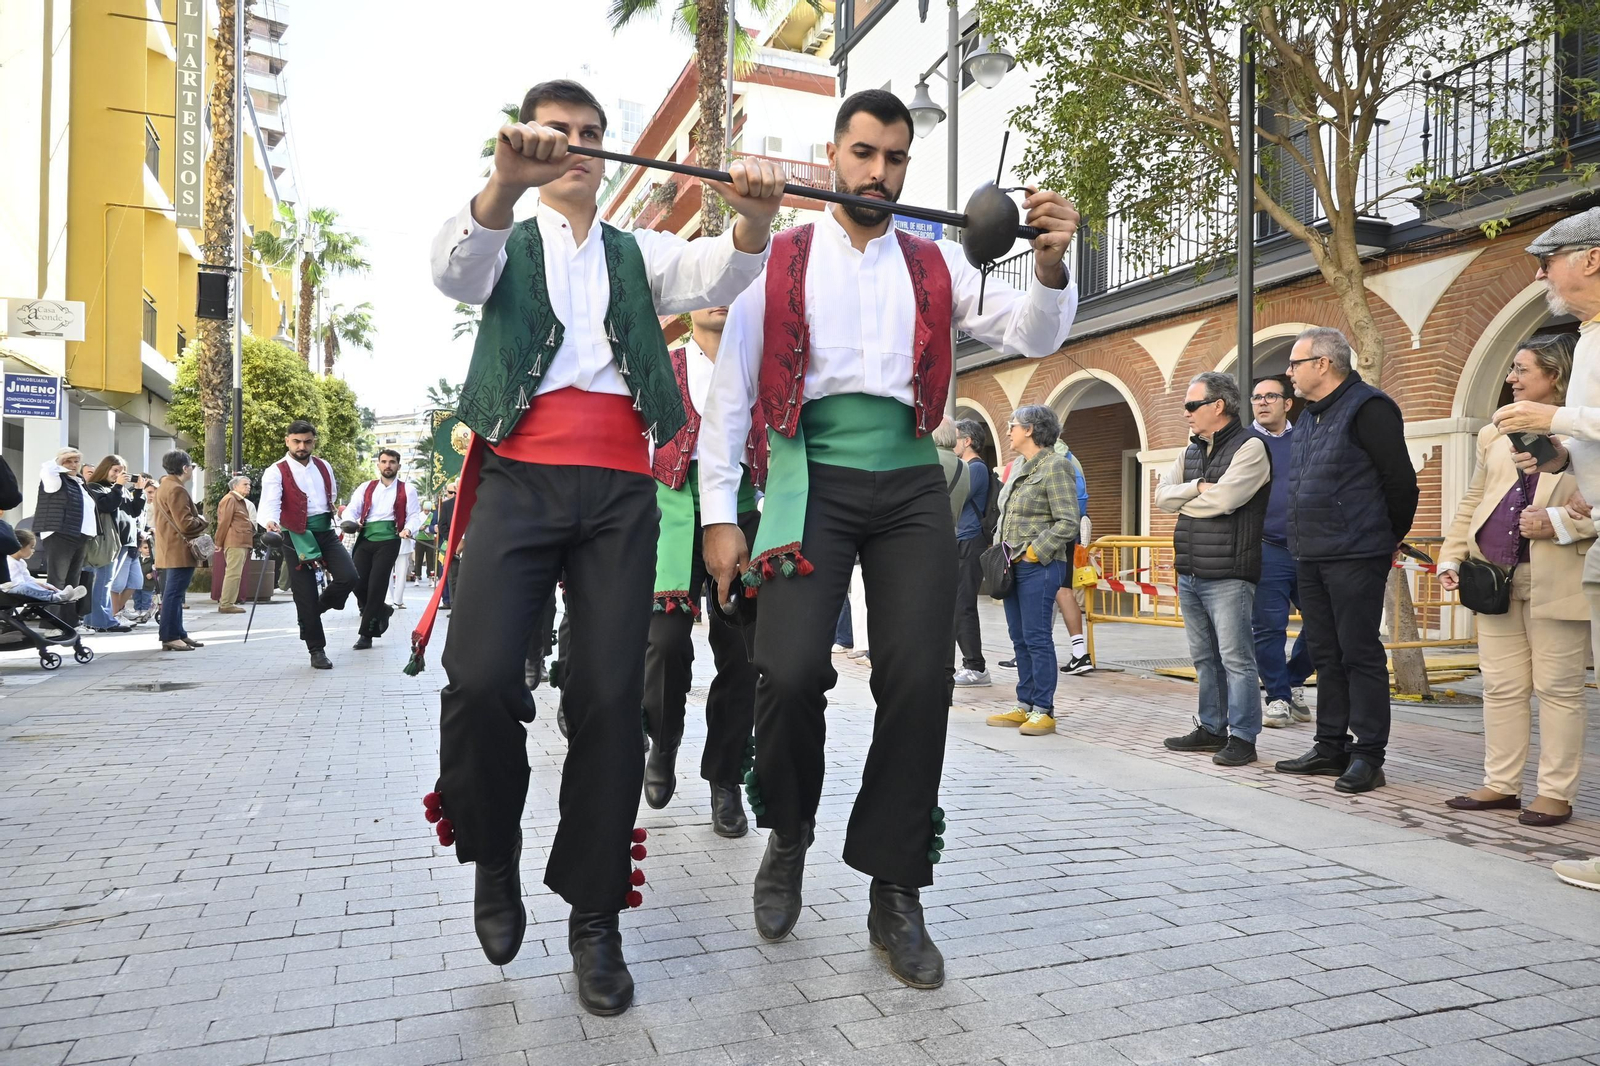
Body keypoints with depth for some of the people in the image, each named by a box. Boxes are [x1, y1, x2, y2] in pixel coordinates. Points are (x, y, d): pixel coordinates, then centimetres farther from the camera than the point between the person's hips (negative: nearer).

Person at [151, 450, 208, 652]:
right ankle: (170, 637, -8)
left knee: (174, 593, 14)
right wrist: (202, 520, -4)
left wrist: (196, 517, 17)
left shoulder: (163, 487, 18)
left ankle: (178, 634, 20)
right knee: (174, 593, -9)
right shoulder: (177, 489, -17)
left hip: (171, 550, 11)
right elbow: (186, 524, -22)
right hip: (180, 551, -11)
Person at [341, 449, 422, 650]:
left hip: (389, 541, -3)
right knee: (357, 582, -3)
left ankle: (366, 633, 2)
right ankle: (381, 610, 27)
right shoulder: (366, 488, 16)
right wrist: (350, 521, -15)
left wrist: (408, 530, -21)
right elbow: (351, 509, 8)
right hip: (365, 539, 3)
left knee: (376, 585, -6)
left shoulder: (407, 490, 7)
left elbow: (414, 516, 1)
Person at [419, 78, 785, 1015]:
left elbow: (715, 277, 1)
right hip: (520, 478, -1)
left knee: (612, 697, -4)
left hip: (621, 488, 1)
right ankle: (495, 858, 13)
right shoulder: (507, 245, 16)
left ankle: (595, 918, 9)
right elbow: (455, 270, -8)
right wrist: (508, 182, -29)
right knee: (481, 681, -16)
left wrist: (757, 218, -22)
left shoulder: (639, 251, 21)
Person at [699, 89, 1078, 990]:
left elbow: (1034, 337, 5)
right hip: (812, 479, -2)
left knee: (920, 681, -5)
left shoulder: (937, 265, 14)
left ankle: (895, 891, 12)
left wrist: (1051, 263, -16)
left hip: (911, 485, 2)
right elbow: (731, 390, 5)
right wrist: (720, 513, -2)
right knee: (792, 671, -17)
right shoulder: (778, 261, 8)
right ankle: (790, 834, 15)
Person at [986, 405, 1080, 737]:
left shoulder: (1054, 466, -9)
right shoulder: (1020, 470, 16)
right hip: (1015, 565, 9)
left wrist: (1033, 552, -15)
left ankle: (1044, 712, 3)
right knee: (1019, 640, 10)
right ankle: (1024, 706, 18)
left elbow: (1068, 523, -15)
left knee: (1037, 639, -5)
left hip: (1039, 566, -8)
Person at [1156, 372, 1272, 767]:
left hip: (1228, 575, -8)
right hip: (1189, 573, 8)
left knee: (1235, 658, -4)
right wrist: (1197, 488, -8)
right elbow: (1162, 495, 8)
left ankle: (1242, 737, 2)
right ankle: (1211, 728, 24)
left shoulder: (1249, 446, -7)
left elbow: (1222, 499, -19)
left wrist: (1183, 502, -2)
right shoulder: (1191, 451, 17)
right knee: (1205, 658, 14)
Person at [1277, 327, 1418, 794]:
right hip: (1310, 558, 9)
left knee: (1360, 654, -3)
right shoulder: (1310, 417, 17)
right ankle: (1331, 747, 21)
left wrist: (1388, 540, 0)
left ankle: (1368, 756, 4)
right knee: (1325, 654, 12)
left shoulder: (1368, 409, -10)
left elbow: (1401, 482, -11)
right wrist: (1303, 543, 17)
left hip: (1355, 558, -9)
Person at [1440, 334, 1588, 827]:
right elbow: (1472, 502, 17)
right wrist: (1452, 556, 9)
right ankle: (1501, 785, 17)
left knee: (1557, 688, 2)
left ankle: (1556, 792, 11)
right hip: (1495, 577, 6)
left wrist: (1557, 523, -20)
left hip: (1556, 580, -5)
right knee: (1501, 686, 9)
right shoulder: (1495, 434, 17)